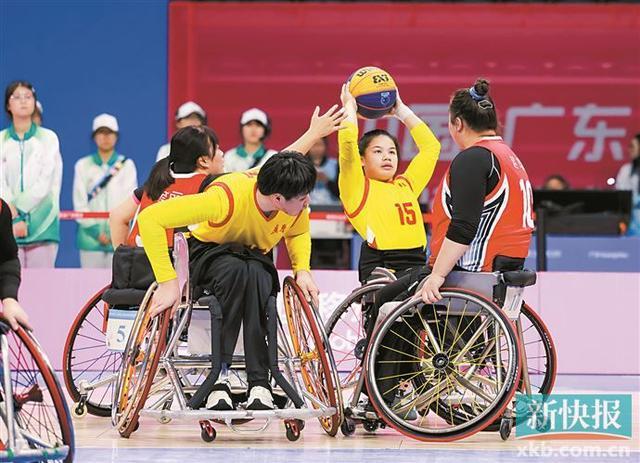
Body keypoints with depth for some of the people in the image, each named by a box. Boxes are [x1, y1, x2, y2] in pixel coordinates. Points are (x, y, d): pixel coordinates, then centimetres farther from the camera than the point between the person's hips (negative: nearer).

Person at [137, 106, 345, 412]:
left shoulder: (296, 205, -18)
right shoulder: (227, 196, -35)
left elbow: (298, 232, 9)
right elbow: (150, 218, -37)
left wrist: (302, 270, -11)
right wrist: (168, 281, -38)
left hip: (255, 258, 3)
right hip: (208, 256, -3)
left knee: (258, 276, -37)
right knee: (236, 271, -41)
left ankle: (260, 384, -37)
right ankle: (217, 377, -35)